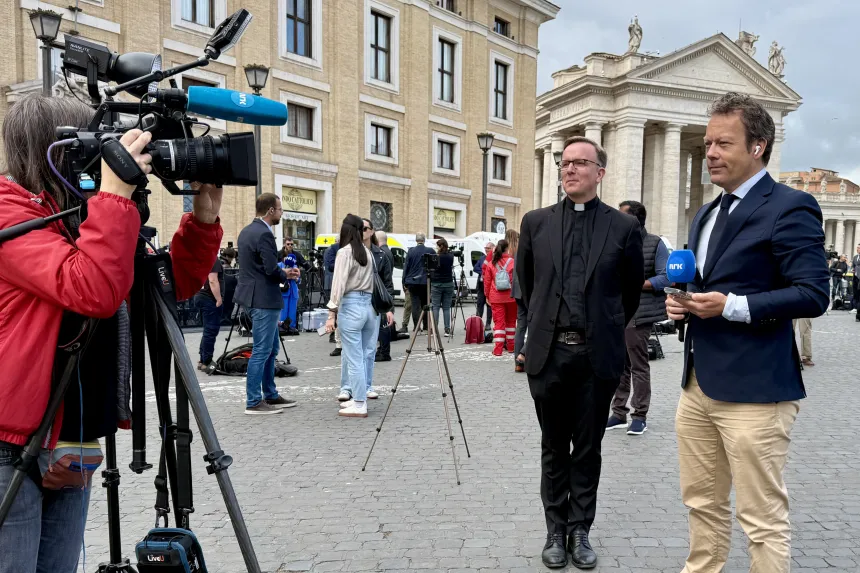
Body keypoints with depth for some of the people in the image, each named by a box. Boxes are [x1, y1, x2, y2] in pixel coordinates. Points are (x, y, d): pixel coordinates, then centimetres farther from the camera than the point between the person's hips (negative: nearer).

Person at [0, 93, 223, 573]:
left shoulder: (83, 218, 11)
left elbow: (176, 284, 10)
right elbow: (92, 292, -28)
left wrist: (204, 219, -2)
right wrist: (115, 194, -25)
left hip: (72, 445, 7)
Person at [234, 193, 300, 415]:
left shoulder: (247, 231, 13)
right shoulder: (264, 234, -18)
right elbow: (272, 270, -22)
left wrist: (283, 272, 12)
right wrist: (286, 275, -2)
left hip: (254, 296, 10)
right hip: (263, 299, -10)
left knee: (271, 349, 18)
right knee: (262, 351, -2)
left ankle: (271, 395, 27)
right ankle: (253, 402, 5)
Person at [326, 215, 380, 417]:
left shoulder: (345, 252, -6)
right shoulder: (368, 252, 11)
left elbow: (339, 284, -12)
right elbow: (373, 281, 4)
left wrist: (331, 313, -13)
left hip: (350, 306, -6)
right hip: (369, 305, 6)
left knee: (354, 356, -3)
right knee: (364, 353, 11)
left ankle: (359, 405, 0)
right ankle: (357, 396, 18)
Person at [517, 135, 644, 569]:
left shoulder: (623, 227, -1)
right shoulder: (536, 222, 3)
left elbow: (632, 289, 10)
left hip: (598, 355, -1)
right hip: (548, 352, 1)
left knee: (588, 449, 11)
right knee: (554, 449, 13)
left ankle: (580, 531, 26)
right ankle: (557, 531, 27)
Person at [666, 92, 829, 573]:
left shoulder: (790, 207, -10)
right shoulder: (707, 214, 16)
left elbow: (813, 294, -16)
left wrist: (732, 306, -22)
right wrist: (682, 302, 3)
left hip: (753, 389, -8)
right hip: (698, 384, 8)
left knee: (763, 519, 2)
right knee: (702, 503, 18)